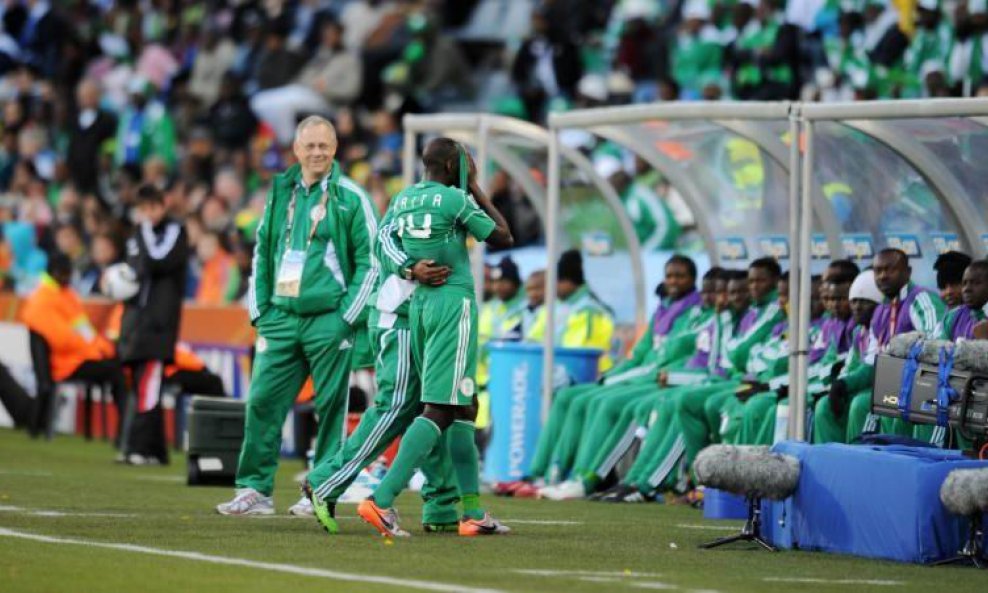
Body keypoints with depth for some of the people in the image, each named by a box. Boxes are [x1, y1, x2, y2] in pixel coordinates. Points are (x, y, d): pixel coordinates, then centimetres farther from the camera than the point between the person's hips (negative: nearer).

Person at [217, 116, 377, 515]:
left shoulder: (351, 198, -1)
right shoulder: (280, 194, 12)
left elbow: (370, 261, -1)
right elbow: (262, 253, 18)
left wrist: (346, 318, -7)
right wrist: (259, 311, 9)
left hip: (327, 320, -4)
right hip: (280, 318, 4)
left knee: (330, 407, 0)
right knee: (263, 402, -1)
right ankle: (255, 489, 4)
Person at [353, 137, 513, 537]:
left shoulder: (400, 200, 11)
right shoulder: (455, 200, -8)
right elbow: (503, 238, 2)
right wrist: (476, 191, 8)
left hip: (418, 305, 8)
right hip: (452, 302, -8)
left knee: (463, 410, 14)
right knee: (440, 410, -10)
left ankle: (473, 512, 12)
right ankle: (382, 498, -22)